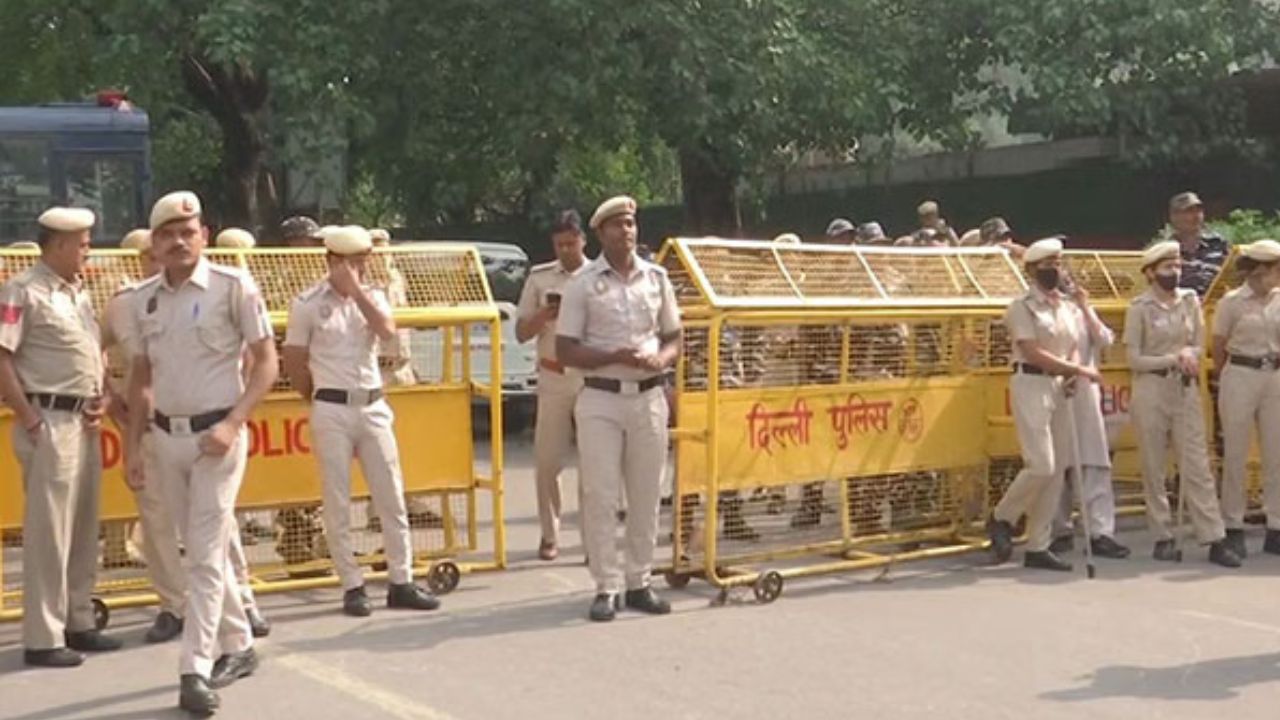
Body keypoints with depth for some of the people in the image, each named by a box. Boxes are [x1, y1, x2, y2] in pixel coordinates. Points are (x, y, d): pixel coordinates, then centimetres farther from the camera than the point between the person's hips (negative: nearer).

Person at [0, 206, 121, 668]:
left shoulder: (78, 293, 15)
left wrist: (101, 400, 7)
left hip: (84, 422, 8)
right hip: (50, 421, -8)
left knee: (83, 527, 14)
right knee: (49, 531, -4)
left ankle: (78, 622, 25)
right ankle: (42, 638, 3)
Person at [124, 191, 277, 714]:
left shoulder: (233, 287, -9)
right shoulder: (143, 299, 6)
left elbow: (266, 362, -7)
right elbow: (141, 376, 14)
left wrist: (232, 424, -16)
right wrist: (133, 445, 10)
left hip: (215, 435, -5)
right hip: (165, 436, 6)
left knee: (206, 555, -7)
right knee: (202, 550, 14)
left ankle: (196, 671, -5)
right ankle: (238, 646, 29)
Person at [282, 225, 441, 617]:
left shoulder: (372, 297, 9)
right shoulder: (308, 303, -2)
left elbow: (387, 332, -12)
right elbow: (293, 361, 1)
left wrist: (356, 290, -14)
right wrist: (318, 396, 7)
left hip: (374, 407, 4)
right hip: (332, 411, -4)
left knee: (391, 496, 4)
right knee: (337, 503, 1)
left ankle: (401, 582, 11)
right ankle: (352, 587, 8)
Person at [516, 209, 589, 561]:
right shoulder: (539, 278, 9)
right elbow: (521, 333, 9)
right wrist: (544, 315, -9)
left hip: (592, 378, -1)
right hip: (553, 379, 1)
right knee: (547, 460, 2)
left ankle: (592, 537, 6)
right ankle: (550, 535, 14)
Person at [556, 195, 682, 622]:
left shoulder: (656, 278, 10)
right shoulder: (583, 284, 0)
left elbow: (674, 338, 15)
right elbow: (564, 351, -3)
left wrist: (660, 359, -8)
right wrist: (613, 357, -16)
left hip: (649, 396, 3)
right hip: (601, 397, -3)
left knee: (646, 496, 6)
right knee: (600, 495, -3)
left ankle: (639, 583, 16)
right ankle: (606, 588, 3)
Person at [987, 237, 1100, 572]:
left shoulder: (1069, 308, 16)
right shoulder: (1022, 307, -6)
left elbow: (1073, 348, 18)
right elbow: (1033, 353, -13)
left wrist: (1074, 375, -3)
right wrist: (1078, 369, -14)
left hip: (1060, 387, 7)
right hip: (1031, 384, -7)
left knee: (1057, 470, 4)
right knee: (1041, 465, -15)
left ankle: (1038, 547, 9)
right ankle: (1002, 519, 9)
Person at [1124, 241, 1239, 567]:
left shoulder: (1190, 300, 7)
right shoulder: (1140, 308, -4)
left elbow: (1199, 345, 10)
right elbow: (1134, 360, -6)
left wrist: (1188, 353, -13)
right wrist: (1174, 359, -15)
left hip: (1186, 388, 3)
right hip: (1151, 389, -3)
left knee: (1197, 464, -1)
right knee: (1154, 467, 3)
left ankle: (1215, 540, -3)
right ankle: (1163, 538, 11)